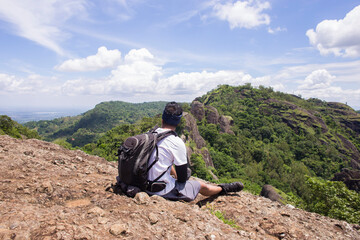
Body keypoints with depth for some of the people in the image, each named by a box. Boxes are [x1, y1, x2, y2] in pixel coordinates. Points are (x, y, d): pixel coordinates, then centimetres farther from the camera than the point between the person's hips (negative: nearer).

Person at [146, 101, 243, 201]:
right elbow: (182, 178, -12)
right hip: (162, 191, -6)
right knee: (201, 186, 12)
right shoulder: (177, 143, -21)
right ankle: (223, 189, 41)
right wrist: (178, 178, 10)